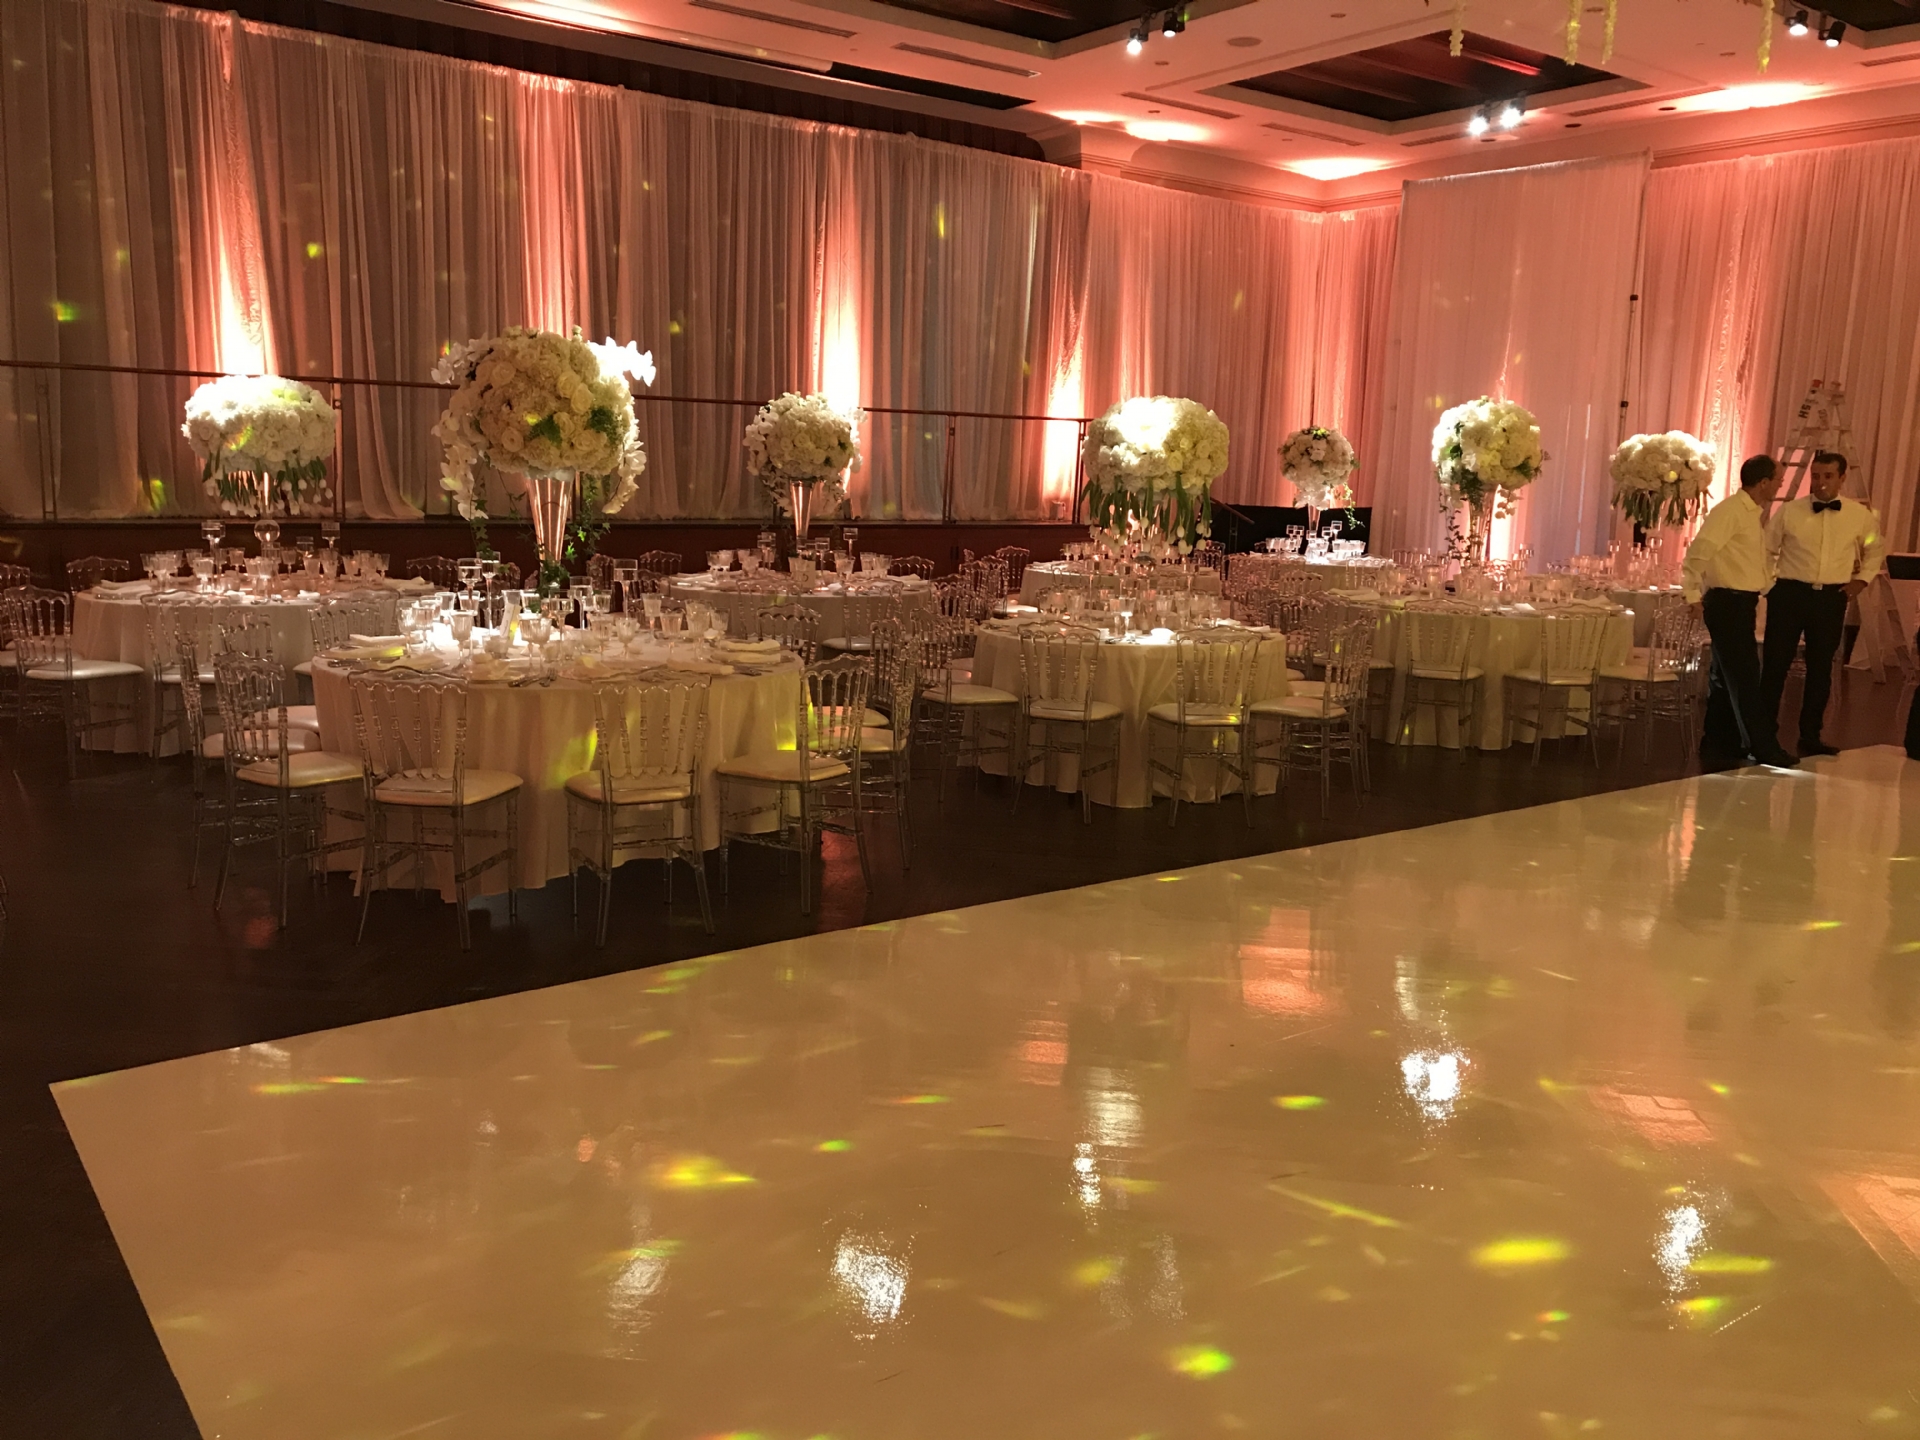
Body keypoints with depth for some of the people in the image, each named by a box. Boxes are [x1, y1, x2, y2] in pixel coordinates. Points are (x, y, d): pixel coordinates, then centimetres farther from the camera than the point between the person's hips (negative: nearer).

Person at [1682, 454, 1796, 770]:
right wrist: (1693, 596, -21)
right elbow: (1698, 553, -22)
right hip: (1727, 603, -10)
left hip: (1742, 604, 10)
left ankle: (1717, 748, 19)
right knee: (1744, 679, -4)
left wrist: (1769, 584, 10)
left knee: (1727, 677, 13)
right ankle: (1763, 749, 2)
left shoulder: (1755, 513, 14)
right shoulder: (1729, 511, -14)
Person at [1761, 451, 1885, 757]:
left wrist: (1862, 579, 9)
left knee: (1821, 668, 9)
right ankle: (1764, 733, 8)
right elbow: (1766, 550, 5)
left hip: (1831, 598, 2)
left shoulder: (1861, 515, 3)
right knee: (1775, 664, -1)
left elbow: (1876, 550, 20)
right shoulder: (1789, 511, -3)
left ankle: (1810, 736, 18)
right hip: (1790, 593, -2)